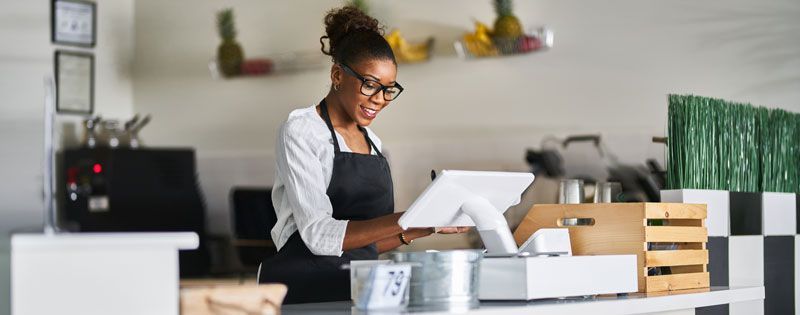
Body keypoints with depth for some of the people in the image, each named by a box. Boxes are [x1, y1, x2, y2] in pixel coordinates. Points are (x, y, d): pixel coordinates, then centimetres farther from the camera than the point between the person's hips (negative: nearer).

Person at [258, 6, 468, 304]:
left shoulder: (372, 142, 17)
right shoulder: (300, 131, -5)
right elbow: (319, 236, -17)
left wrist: (424, 227, 4)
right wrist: (403, 219, -26)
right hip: (305, 287, -7)